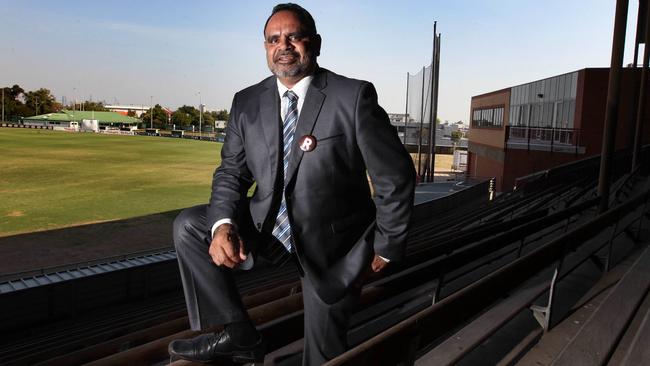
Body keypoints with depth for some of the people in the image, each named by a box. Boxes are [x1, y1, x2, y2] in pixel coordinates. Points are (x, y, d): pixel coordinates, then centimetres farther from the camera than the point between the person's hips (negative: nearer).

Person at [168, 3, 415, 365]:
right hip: (268, 222, 5)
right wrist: (223, 225, -19)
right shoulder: (247, 102, -4)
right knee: (188, 227, -7)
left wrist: (386, 246, -7)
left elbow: (395, 175, -14)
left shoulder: (354, 96, -19)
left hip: (332, 240, -4)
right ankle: (239, 334, 2)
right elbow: (231, 172, 1)